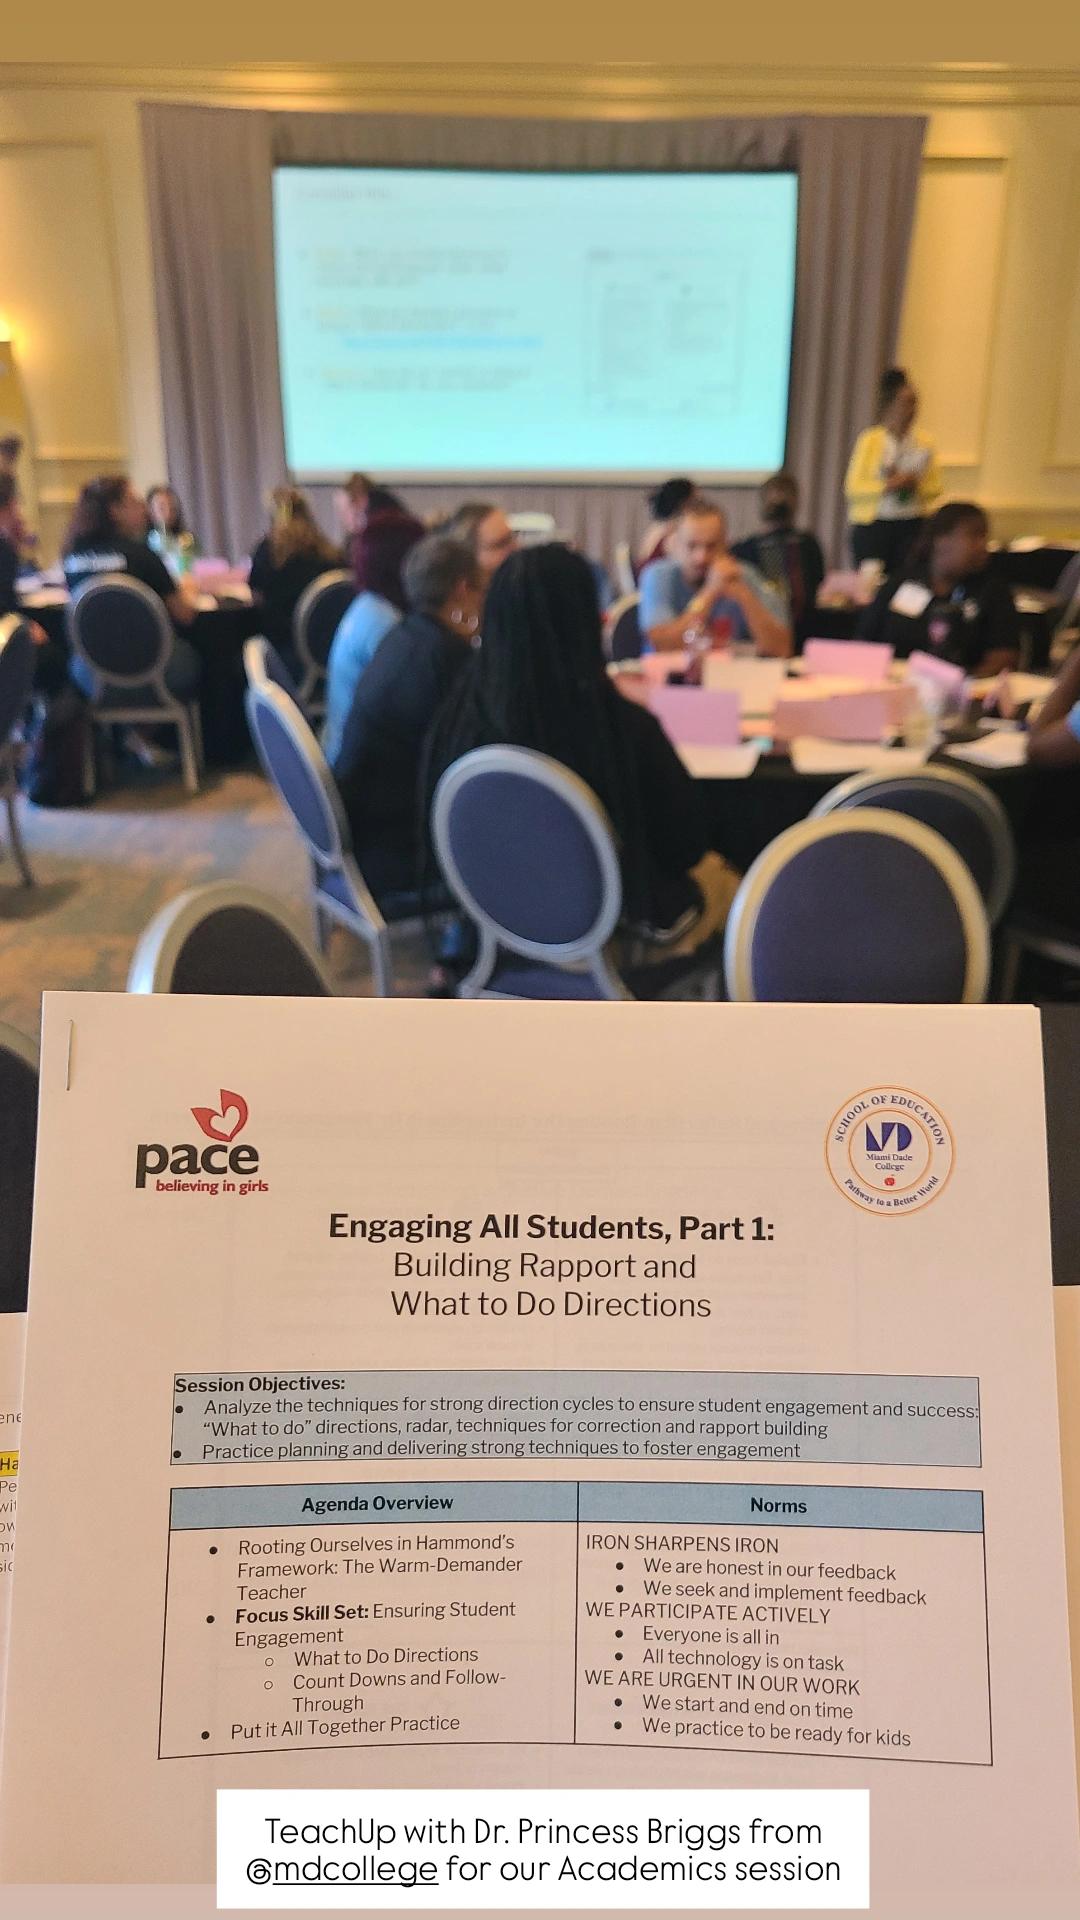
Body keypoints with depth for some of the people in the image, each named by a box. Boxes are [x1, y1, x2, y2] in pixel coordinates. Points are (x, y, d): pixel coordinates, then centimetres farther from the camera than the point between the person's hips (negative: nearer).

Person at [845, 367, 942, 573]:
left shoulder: (924, 443, 8)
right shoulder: (869, 440, -1)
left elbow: (935, 488, 10)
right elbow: (852, 488, -5)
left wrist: (915, 485, -11)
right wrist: (887, 486, -17)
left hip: (912, 526, 2)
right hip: (872, 525, -2)